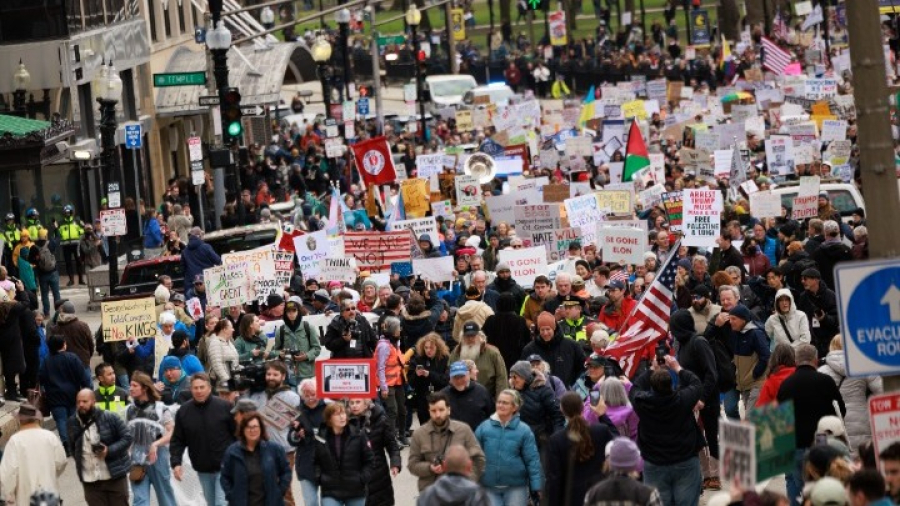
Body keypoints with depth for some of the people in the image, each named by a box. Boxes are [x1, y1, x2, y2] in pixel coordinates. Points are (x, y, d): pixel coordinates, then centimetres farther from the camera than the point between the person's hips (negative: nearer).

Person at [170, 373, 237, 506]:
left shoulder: (225, 407, -9)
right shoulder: (183, 411, 1)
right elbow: (177, 441, 4)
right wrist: (176, 463, -8)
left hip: (225, 468, -4)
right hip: (203, 470, 4)